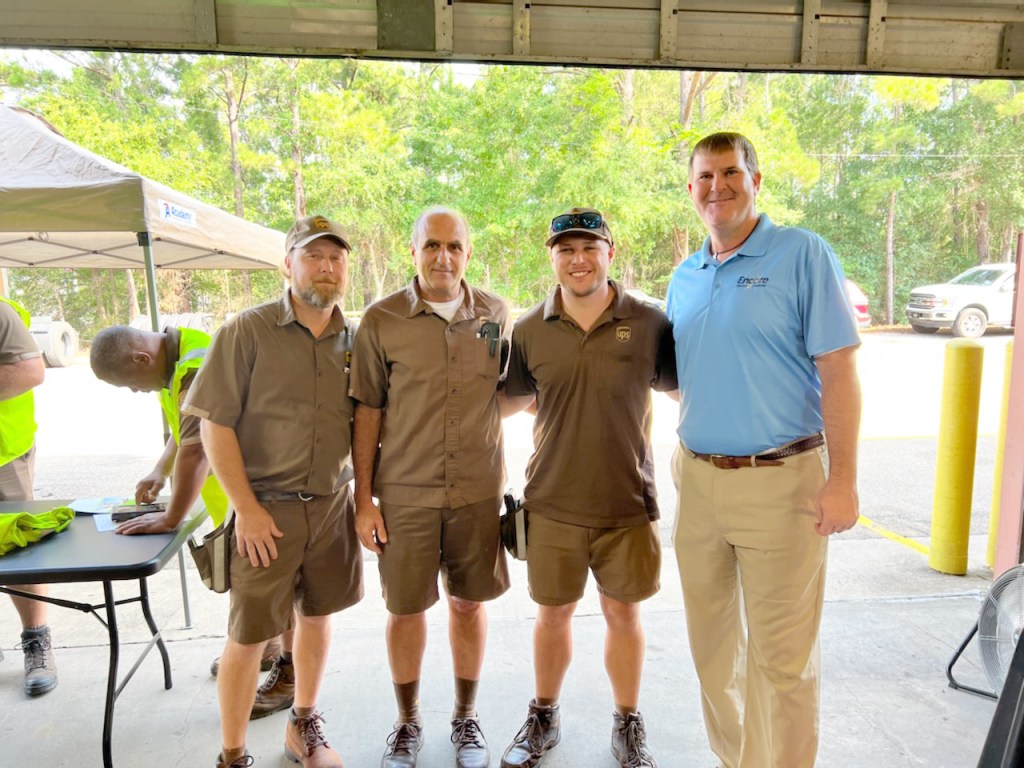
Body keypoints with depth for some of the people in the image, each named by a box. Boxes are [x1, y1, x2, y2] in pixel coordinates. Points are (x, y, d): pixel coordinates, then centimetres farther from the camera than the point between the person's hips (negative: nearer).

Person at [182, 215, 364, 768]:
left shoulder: (355, 339, 2)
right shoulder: (247, 331, -9)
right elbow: (215, 425, -10)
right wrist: (246, 508, -13)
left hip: (333, 504, 4)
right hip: (268, 509, -4)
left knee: (317, 615, 18)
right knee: (249, 635, 7)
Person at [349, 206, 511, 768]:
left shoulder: (495, 315, 1)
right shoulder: (381, 320, -5)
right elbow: (368, 411, -1)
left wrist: (500, 474, 8)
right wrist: (364, 499, -2)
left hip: (478, 490, 2)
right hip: (405, 492, -1)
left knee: (469, 602, 14)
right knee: (405, 609, 11)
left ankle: (466, 717, 36)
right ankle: (407, 722, 36)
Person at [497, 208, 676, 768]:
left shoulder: (649, 323, -6)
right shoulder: (529, 330, -2)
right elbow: (511, 398, 10)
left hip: (627, 502, -1)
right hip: (552, 503, 1)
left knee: (623, 613, 14)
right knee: (552, 612, 16)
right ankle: (542, 720, 41)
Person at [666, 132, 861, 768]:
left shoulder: (803, 254, -6)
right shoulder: (684, 278, 11)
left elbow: (838, 371, -9)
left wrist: (842, 478, -13)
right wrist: (685, 463, 7)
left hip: (780, 482, -5)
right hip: (697, 480, 6)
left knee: (780, 653, 5)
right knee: (712, 640, 18)